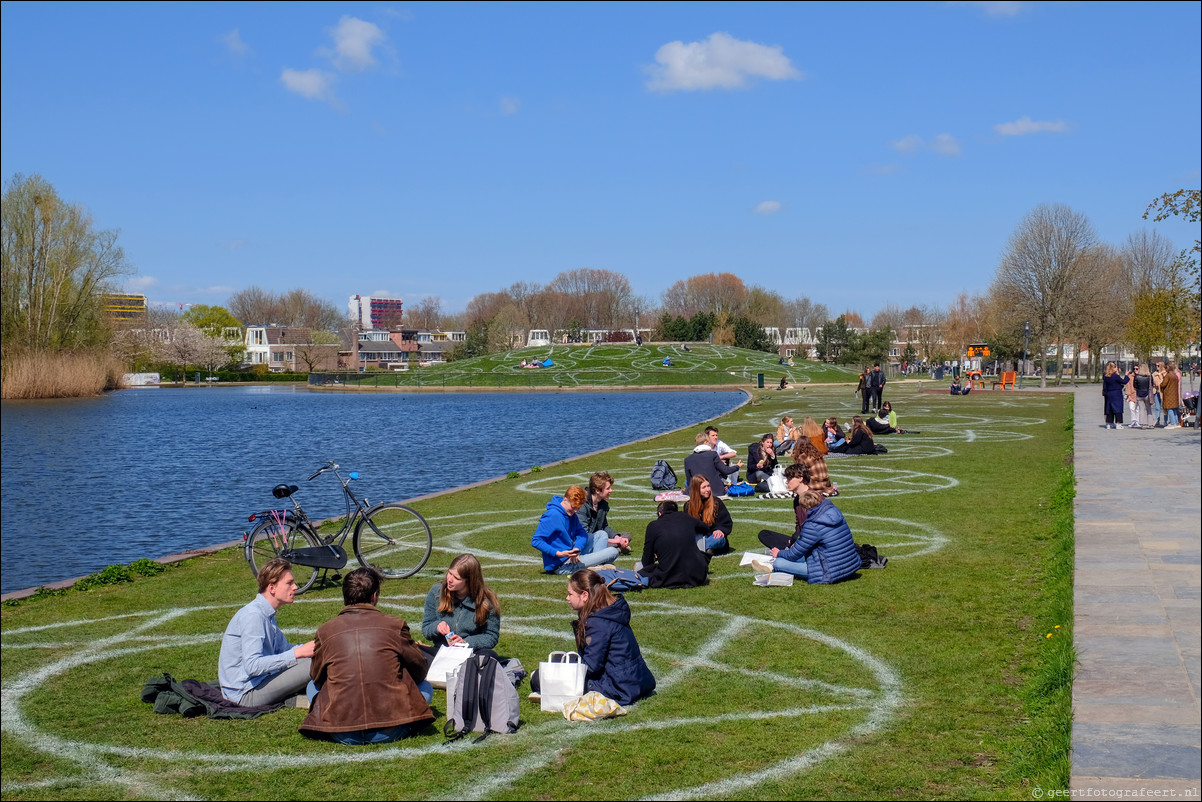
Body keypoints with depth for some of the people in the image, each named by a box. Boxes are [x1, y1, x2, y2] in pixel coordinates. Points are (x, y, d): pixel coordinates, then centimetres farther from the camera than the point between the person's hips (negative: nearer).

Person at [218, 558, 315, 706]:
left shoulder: (267, 614, 14)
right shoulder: (253, 616, -20)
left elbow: (284, 649, 22)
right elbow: (252, 666, -29)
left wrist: (310, 647, 4)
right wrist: (297, 653, -27)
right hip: (245, 693, -11)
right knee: (311, 665, -23)